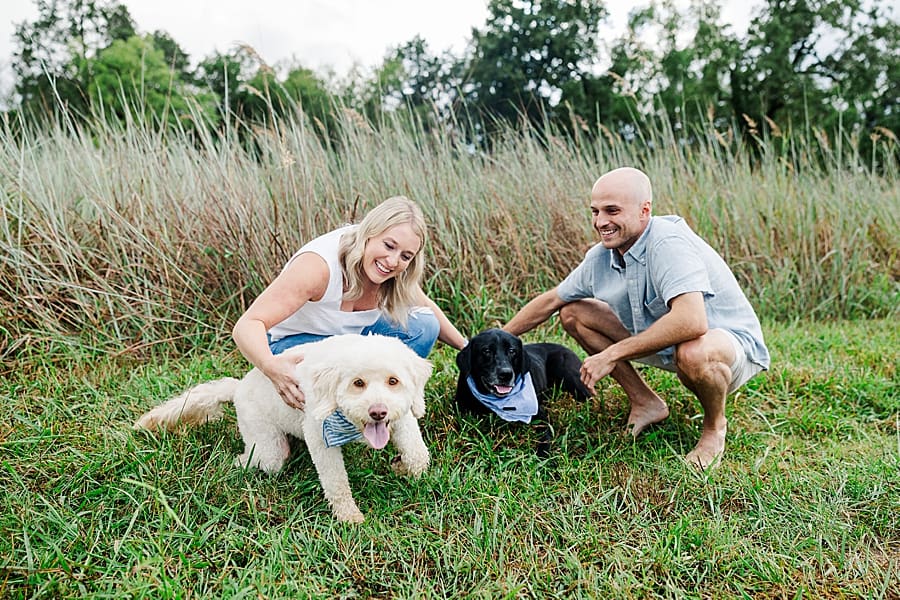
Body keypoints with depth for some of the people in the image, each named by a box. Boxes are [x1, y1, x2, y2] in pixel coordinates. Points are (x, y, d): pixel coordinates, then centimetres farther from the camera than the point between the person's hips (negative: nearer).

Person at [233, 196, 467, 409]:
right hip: (295, 347, -6)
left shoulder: (398, 275, -16)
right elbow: (247, 325, -41)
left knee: (423, 326, -13)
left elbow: (426, 308, 6)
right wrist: (270, 365, -61)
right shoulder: (318, 264, -35)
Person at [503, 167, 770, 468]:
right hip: (663, 343, 7)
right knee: (573, 313, 0)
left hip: (731, 343, -7)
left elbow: (691, 321, -45)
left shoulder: (669, 243, -31)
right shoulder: (601, 257, -8)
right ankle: (647, 404, 8)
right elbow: (550, 300, 5)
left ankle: (715, 426, -5)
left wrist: (611, 355, -36)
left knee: (693, 353, -42)